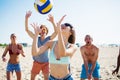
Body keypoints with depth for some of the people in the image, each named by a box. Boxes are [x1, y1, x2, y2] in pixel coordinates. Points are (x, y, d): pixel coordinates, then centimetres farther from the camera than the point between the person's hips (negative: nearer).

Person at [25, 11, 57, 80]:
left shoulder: (48, 39, -9)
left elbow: (56, 32, -26)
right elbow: (27, 30, -13)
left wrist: (52, 22, -42)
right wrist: (26, 18, -28)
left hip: (45, 63, -1)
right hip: (36, 62, 1)